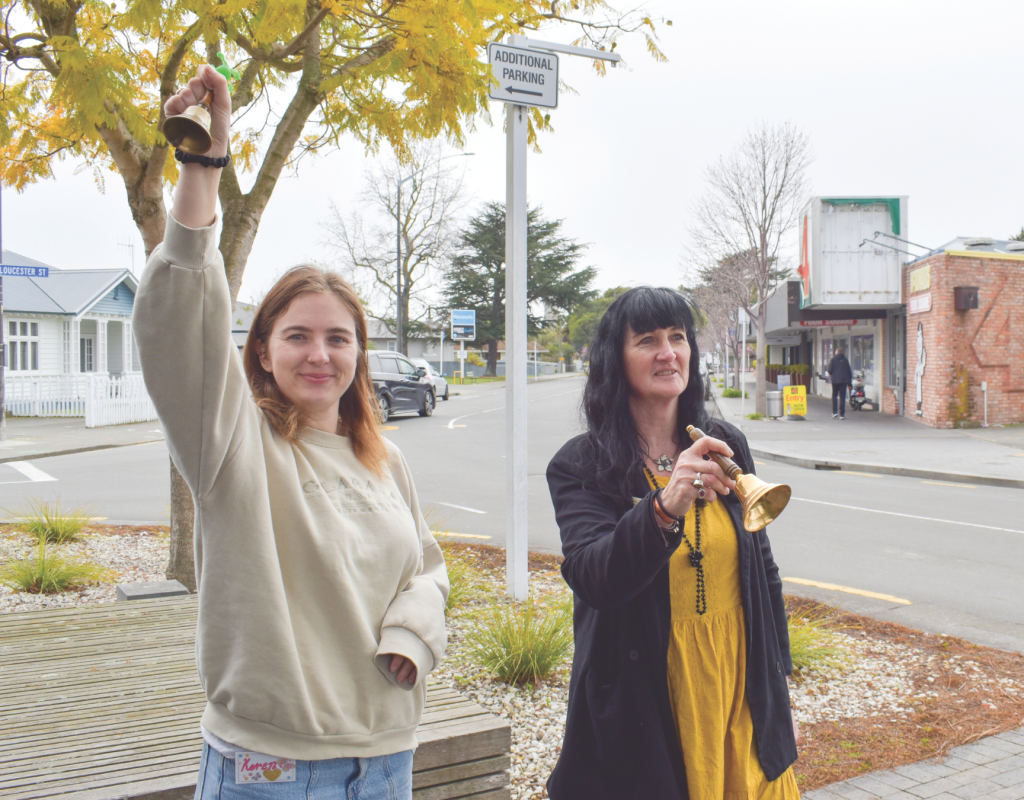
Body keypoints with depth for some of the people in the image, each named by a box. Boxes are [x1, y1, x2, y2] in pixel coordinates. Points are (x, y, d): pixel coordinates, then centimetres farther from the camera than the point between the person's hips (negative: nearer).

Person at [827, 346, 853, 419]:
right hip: (844, 380, 2)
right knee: (842, 397, 2)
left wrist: (830, 374, 15)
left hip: (835, 380, -2)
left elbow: (830, 370, -10)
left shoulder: (833, 359, -2)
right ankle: (842, 414, 0)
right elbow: (849, 371, 9)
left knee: (834, 395, 13)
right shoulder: (845, 360, 8)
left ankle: (834, 412, 1)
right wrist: (849, 383, 14)